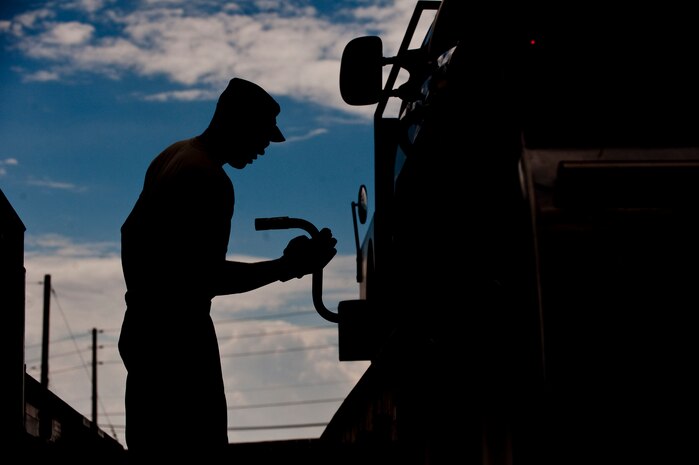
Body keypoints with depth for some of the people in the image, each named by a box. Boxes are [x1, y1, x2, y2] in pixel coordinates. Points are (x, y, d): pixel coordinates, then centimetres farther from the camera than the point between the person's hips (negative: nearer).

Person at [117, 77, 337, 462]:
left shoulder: (174, 156, 11)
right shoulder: (208, 178, -19)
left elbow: (131, 230, 23)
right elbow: (209, 278, -25)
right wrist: (288, 267, -22)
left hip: (145, 326, 10)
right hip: (176, 333, -10)